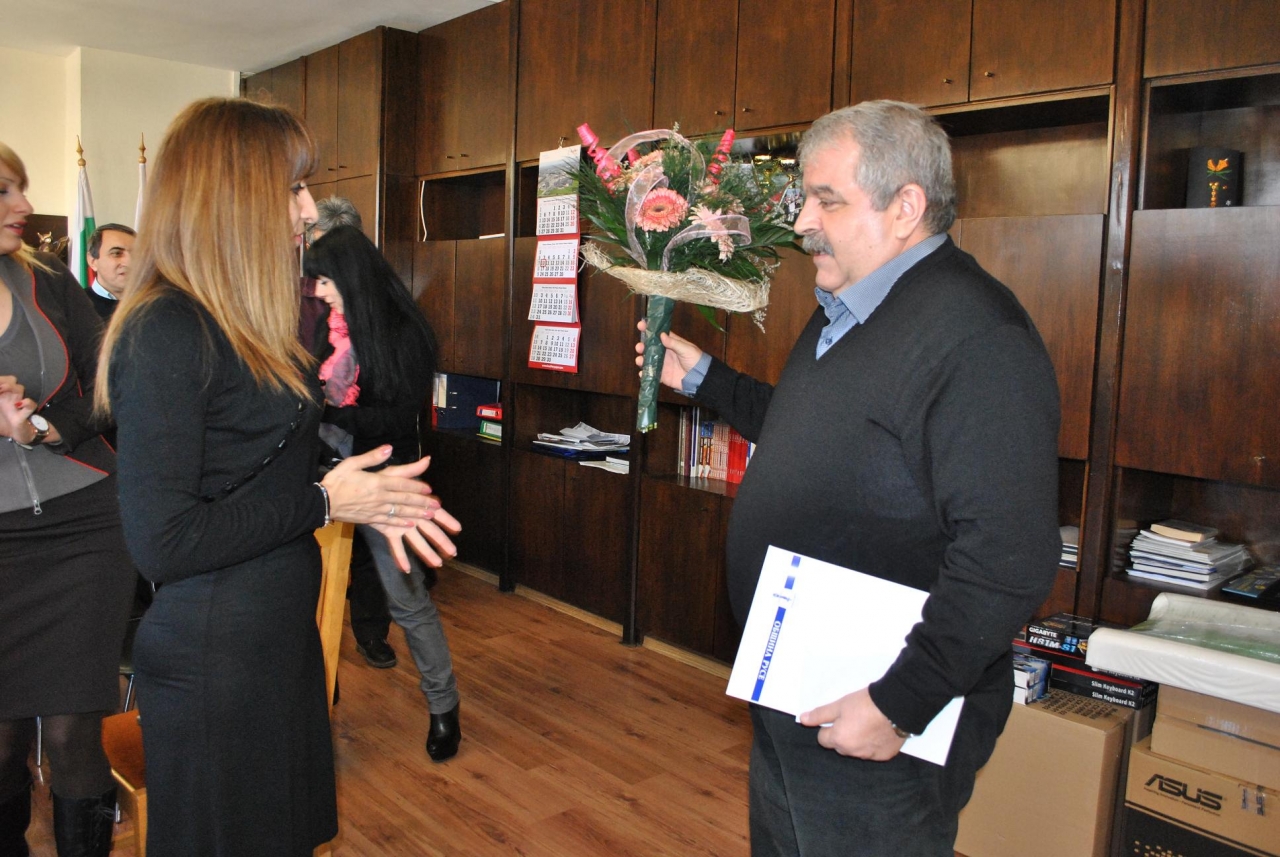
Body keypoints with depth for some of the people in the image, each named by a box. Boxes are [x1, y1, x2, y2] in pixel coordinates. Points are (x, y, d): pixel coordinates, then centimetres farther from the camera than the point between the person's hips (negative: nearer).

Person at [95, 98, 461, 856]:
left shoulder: (247, 321, 8)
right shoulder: (168, 332, -21)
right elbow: (161, 543, -23)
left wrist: (368, 498, -4)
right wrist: (323, 503, -17)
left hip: (281, 633, 8)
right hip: (213, 657, -8)